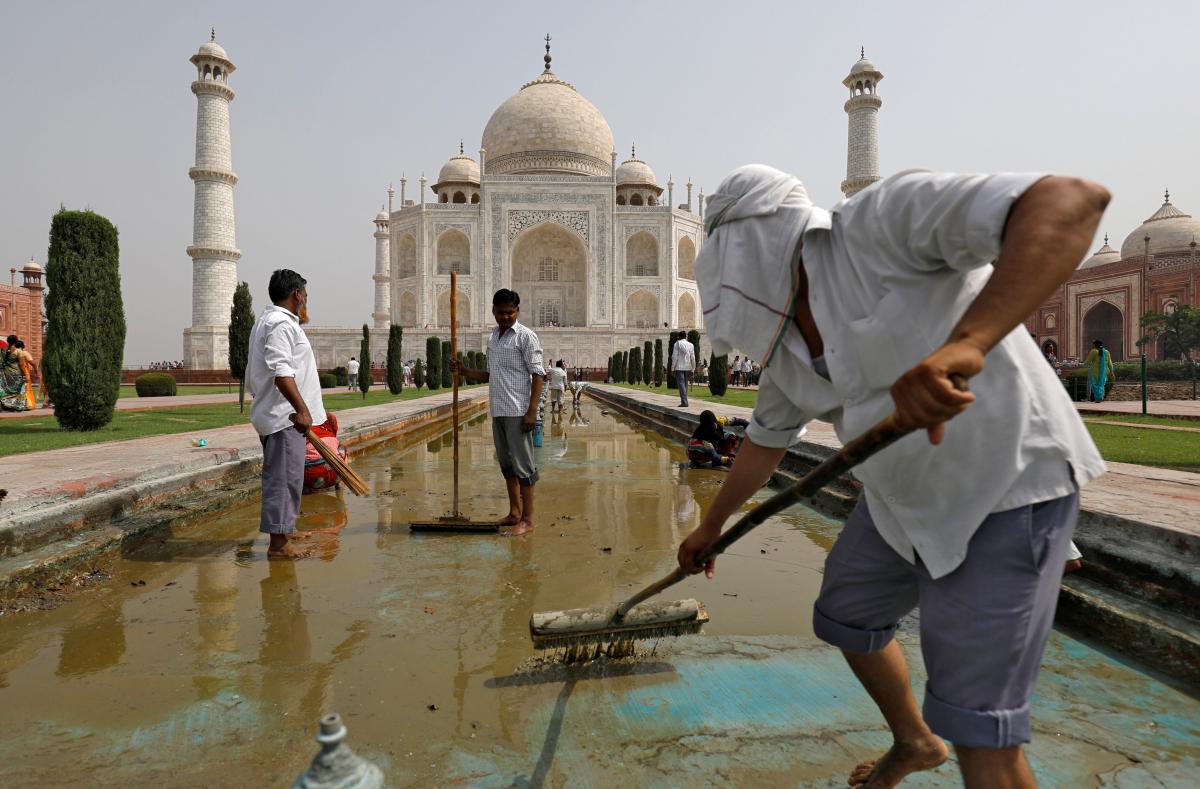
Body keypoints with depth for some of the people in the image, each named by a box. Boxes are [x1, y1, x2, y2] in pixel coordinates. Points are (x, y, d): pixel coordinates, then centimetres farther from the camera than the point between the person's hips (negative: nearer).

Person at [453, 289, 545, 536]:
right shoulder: (492, 337, 16)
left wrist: (532, 411, -18)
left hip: (518, 411, -8)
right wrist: (464, 371, 5)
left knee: (523, 463, -4)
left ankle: (527, 519, 2)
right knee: (506, 463, 13)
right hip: (498, 411, 8)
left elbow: (538, 374, -11)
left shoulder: (526, 336, -6)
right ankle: (514, 513, 23)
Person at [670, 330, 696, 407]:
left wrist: (672, 368, -3)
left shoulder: (677, 344, -5)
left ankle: (684, 402, -17)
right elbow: (693, 358, 8)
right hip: (687, 368, 4)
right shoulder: (690, 345, 7)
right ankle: (684, 401, 18)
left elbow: (674, 357, -8)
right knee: (685, 384, 14)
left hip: (679, 367, -4)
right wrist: (692, 369, 14)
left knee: (681, 384, -7)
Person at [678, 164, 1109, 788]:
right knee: (844, 619, 24)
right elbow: (766, 438, 17)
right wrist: (710, 526, 26)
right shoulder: (783, 339, 3)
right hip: (901, 496, 9)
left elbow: (1071, 202, -33)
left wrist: (964, 342, -48)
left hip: (1006, 487, -8)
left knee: (977, 732, -5)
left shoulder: (883, 219, -22)